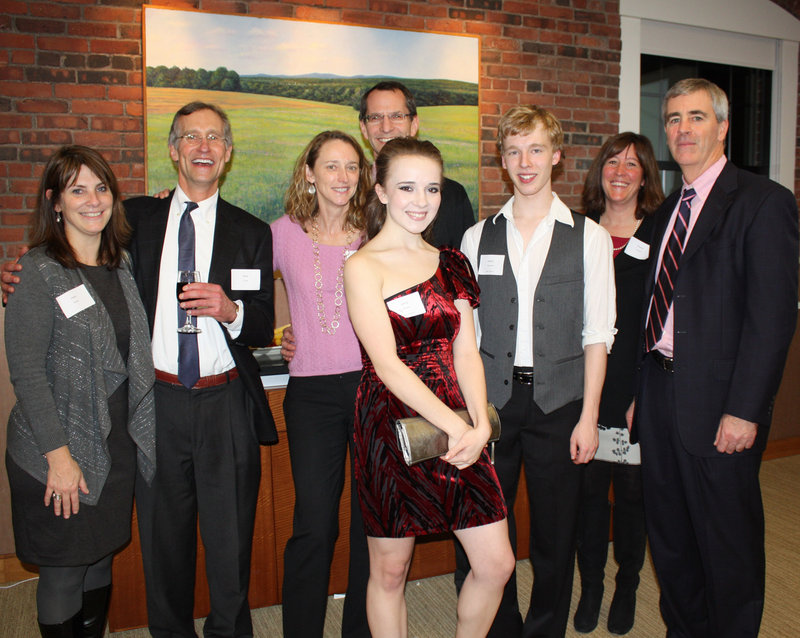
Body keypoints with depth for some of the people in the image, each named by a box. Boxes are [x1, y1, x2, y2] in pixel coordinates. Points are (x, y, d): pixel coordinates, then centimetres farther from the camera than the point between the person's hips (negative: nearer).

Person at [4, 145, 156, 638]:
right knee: (64, 572, 8)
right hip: (60, 451, -5)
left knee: (101, 559, 18)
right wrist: (59, 455, -16)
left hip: (119, 444, 5)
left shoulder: (122, 264, 7)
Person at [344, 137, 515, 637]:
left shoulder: (450, 263, 11)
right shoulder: (364, 267, -6)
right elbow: (388, 364, -14)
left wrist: (480, 425, -10)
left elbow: (466, 351, 5)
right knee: (390, 571, 10)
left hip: (459, 428, 5)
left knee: (497, 564, 8)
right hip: (392, 426, -5)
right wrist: (456, 427, -18)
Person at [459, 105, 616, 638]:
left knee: (555, 534, 11)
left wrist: (588, 416, -6)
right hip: (491, 399, 1)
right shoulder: (477, 237, 5)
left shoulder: (590, 237, 1)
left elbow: (597, 334, -1)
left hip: (559, 402, -1)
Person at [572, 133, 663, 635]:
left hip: (637, 386, -1)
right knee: (589, 485, 7)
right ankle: (590, 587, 27)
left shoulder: (661, 235, 0)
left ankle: (627, 587, 30)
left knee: (632, 489, 9)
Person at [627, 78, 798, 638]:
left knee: (728, 543, 9)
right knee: (669, 537, 18)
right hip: (660, 394, 7)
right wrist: (640, 394, 9)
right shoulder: (668, 210, 15)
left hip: (719, 407, -7)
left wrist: (744, 410, -18)